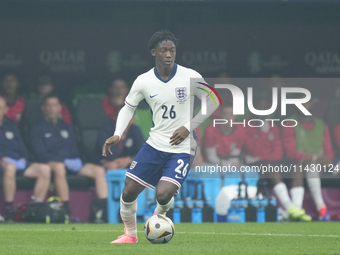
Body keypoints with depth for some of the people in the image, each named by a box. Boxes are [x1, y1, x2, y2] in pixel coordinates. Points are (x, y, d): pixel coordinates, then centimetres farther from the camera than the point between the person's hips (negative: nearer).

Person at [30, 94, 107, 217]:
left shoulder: (66, 127, 25)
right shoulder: (38, 129, 6)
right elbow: (41, 154, -6)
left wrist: (77, 160, -3)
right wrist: (64, 161, -17)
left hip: (72, 164, 6)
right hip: (51, 163, -6)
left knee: (99, 170, -15)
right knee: (59, 167, -42)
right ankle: (66, 212, -44)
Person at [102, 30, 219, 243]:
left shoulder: (190, 77, -10)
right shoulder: (144, 81, -3)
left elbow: (213, 102, 0)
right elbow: (128, 107, 10)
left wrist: (189, 127, -9)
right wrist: (118, 134, -6)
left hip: (182, 148, -3)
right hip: (155, 144, 3)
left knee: (163, 195, -20)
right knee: (129, 192, -2)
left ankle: (159, 217, 17)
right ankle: (130, 234, 24)